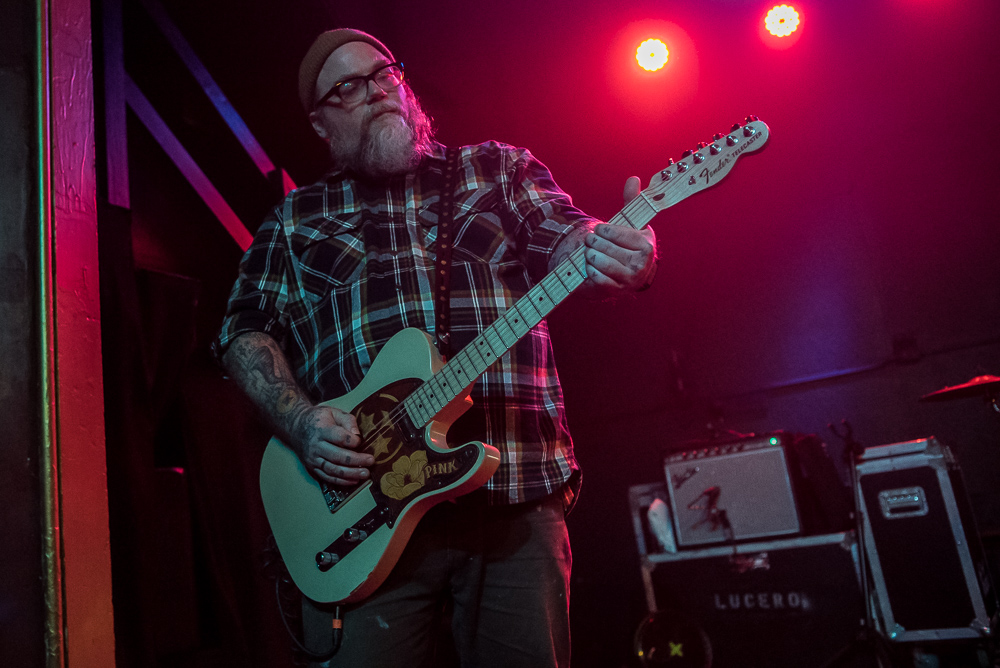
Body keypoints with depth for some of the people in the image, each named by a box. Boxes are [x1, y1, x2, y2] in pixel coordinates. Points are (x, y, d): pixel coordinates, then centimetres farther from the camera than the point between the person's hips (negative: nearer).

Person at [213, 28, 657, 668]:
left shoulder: (500, 169, 15)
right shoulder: (294, 221, 16)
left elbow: (559, 237, 0)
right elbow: (245, 328, 11)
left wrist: (613, 253, -25)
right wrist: (299, 421, -7)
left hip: (516, 499, 1)